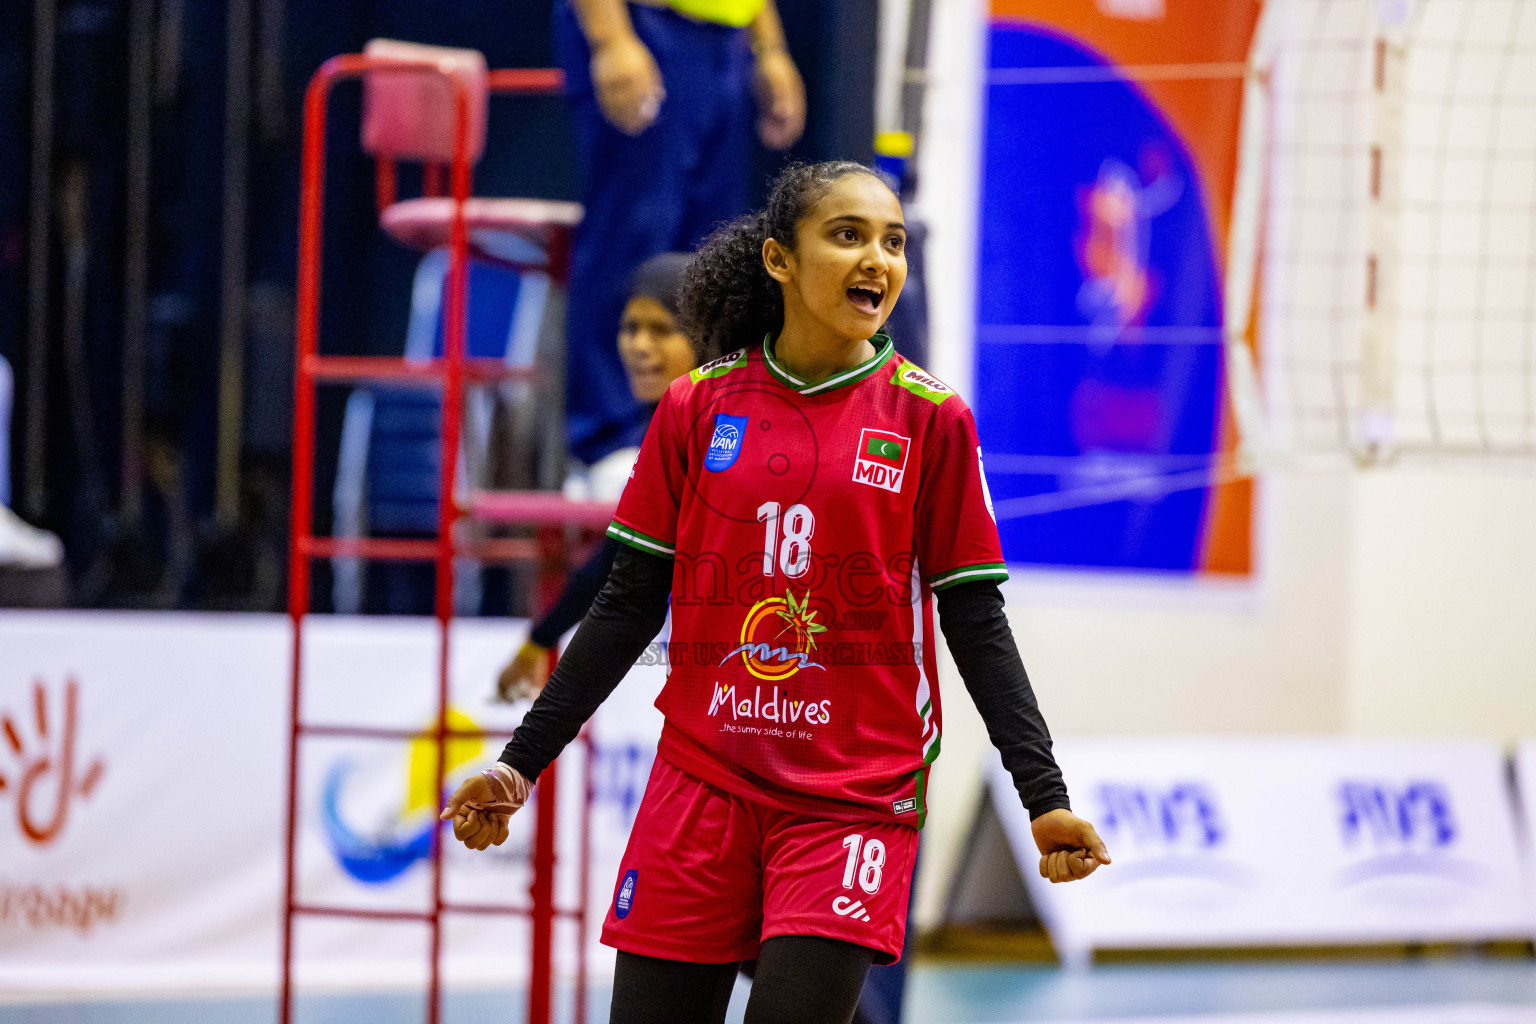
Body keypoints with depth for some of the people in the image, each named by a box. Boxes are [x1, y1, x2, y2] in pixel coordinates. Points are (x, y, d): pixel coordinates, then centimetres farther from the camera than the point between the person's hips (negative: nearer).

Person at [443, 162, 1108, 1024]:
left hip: (857, 797, -2)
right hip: (701, 784, 2)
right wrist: (522, 762, 7)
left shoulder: (931, 418, 0)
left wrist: (1044, 795, -5)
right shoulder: (696, 408, 5)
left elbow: (976, 623, 2)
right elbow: (629, 606, 10)